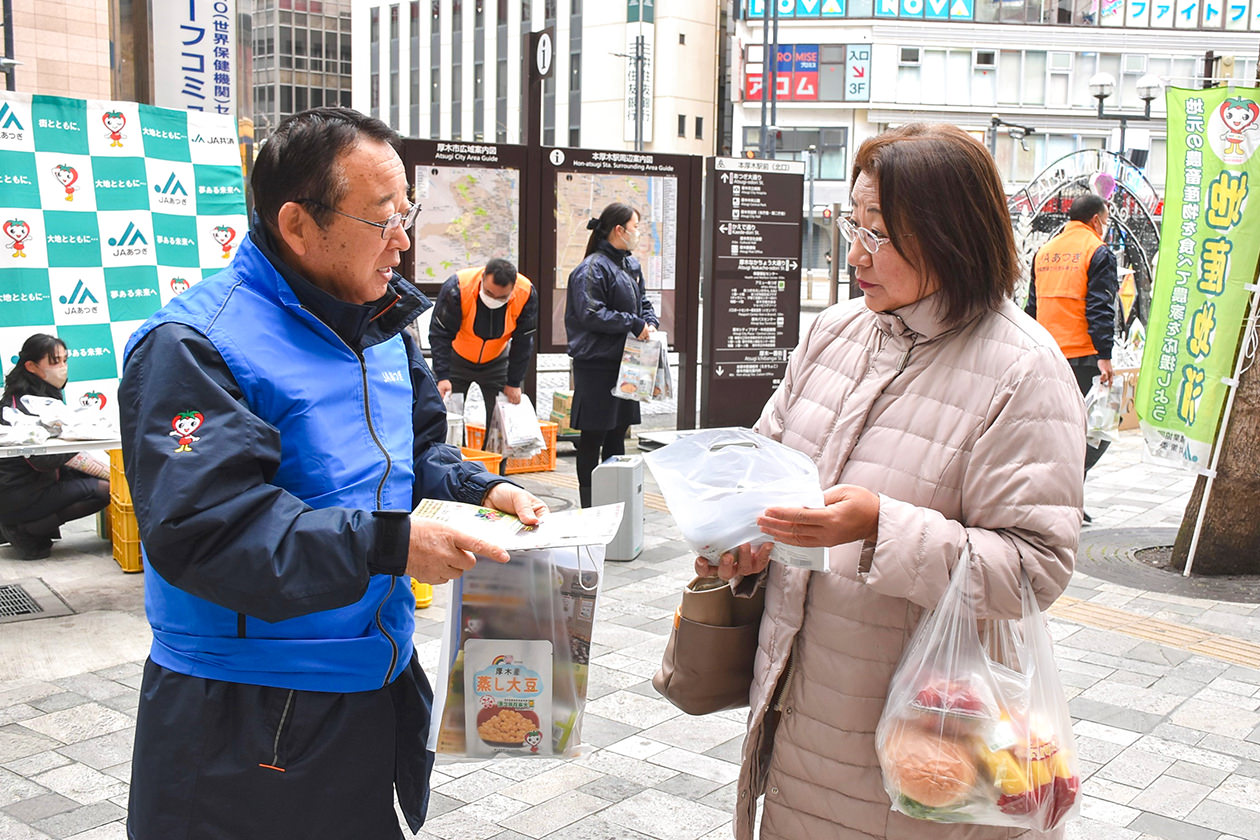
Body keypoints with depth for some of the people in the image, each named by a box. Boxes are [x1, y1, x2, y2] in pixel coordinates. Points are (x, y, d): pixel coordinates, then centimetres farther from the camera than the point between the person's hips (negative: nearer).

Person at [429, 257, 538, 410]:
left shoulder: (527, 294, -25)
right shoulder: (457, 287, -32)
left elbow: (523, 343, -13)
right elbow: (440, 335, -24)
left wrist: (514, 383, -8)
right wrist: (442, 377, -30)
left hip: (496, 361, 2)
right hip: (456, 359, -1)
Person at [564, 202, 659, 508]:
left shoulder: (632, 265, 13)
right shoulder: (592, 269, -15)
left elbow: (643, 302, 23)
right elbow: (591, 314, -22)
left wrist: (650, 323, 2)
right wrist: (633, 324, -19)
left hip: (625, 362, 9)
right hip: (596, 364, -9)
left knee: (618, 431, 15)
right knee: (593, 435, 0)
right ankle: (590, 503, 8)